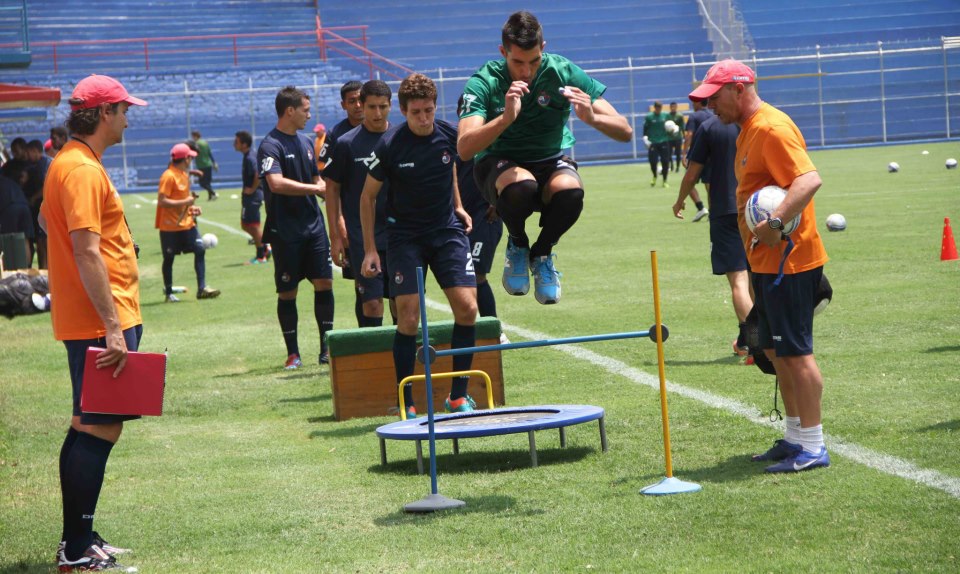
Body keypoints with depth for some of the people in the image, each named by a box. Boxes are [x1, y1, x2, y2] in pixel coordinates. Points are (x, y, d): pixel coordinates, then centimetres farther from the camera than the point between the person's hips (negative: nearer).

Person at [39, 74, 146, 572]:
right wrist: (113, 328, -25)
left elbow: (46, 218, 30)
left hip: (89, 323, 11)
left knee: (89, 428, 15)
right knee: (99, 429, -9)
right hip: (100, 323, -11)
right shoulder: (83, 170, -17)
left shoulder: (68, 163, 15)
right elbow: (86, 253, -23)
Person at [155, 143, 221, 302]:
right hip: (170, 225, -8)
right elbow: (162, 201, -21)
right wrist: (185, 202, -22)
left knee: (200, 249, -4)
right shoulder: (168, 176, -16)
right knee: (169, 258, 3)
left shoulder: (185, 174, 12)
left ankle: (202, 288, -2)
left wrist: (191, 208, 7)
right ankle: (168, 293, 14)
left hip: (186, 223, 8)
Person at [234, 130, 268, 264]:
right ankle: (264, 249, 19)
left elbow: (258, 174, -33)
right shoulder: (250, 155, 11)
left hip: (252, 194, -10)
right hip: (249, 194, 10)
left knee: (252, 225, -1)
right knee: (246, 225, 15)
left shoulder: (249, 158, -20)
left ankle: (261, 256, 7)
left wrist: (252, 189, -21)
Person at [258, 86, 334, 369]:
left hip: (314, 226, 7)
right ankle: (293, 353, 10)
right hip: (285, 231, -6)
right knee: (287, 292, 1)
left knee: (324, 283, 1)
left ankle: (327, 348, 7)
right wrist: (316, 189, -21)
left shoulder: (306, 142, 15)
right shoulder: (270, 146, -11)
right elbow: (276, 183, -26)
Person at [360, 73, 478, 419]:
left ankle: (458, 395, 3)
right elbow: (368, 196, -3)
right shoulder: (389, 146, -15)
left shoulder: (450, 136, -6)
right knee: (408, 319, -10)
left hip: (447, 230, 3)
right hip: (404, 236, -3)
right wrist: (370, 249, -4)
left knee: (467, 308, -10)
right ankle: (406, 403, 1)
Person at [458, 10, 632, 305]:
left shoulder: (563, 73, -12)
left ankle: (542, 252, -3)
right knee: (521, 185, -39)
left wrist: (592, 118, -35)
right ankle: (517, 245, -4)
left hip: (551, 163, 2)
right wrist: (506, 117, -45)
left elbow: (624, 132, -13)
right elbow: (464, 149, -30)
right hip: (499, 166, -1)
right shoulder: (483, 82, -15)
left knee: (571, 191, -35)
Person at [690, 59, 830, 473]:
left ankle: (813, 447, -2)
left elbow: (809, 179, -28)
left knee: (795, 352, -7)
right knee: (776, 350, 15)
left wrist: (776, 222, -38)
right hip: (766, 263, 11)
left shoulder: (772, 128, -16)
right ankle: (795, 437, 24)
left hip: (788, 260, -11)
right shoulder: (748, 131, 17)